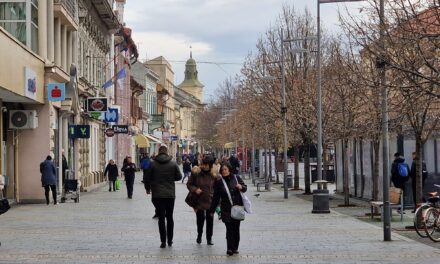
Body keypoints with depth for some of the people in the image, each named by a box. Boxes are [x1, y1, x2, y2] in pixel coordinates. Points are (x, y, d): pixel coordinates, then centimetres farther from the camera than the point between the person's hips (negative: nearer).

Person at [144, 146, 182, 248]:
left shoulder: (153, 164, -6)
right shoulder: (173, 164, -3)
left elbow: (147, 178, -2)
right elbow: (179, 177, 3)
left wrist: (147, 188, 16)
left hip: (157, 195, -1)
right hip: (170, 194, 1)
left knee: (161, 218, 2)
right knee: (169, 217, 13)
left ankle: (163, 241, -2)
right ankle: (170, 240, 17)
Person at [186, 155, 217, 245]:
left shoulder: (214, 174, -3)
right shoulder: (196, 172, -6)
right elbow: (189, 184, 2)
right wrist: (195, 189, -17)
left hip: (210, 201, 1)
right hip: (199, 200, 0)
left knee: (210, 219, 4)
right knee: (200, 219, 7)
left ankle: (209, 238, 18)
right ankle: (199, 235, 32)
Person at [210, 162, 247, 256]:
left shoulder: (236, 178, 4)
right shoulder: (219, 182, 1)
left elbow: (245, 188, 15)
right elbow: (216, 197, 5)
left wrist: (241, 187, -9)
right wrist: (212, 210, 6)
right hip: (226, 210, -2)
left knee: (236, 228, 7)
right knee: (229, 228, -11)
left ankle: (235, 248, 18)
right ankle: (230, 248, -8)